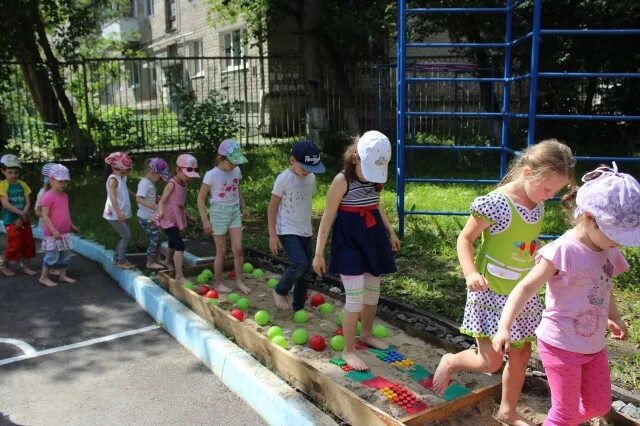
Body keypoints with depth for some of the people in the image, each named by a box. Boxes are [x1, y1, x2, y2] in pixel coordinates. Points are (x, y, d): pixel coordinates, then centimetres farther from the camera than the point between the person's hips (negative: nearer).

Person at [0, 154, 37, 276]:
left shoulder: (22, 184, 6)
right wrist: (21, 213, -20)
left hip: (24, 220, 5)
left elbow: (28, 202, 2)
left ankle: (26, 266, 20)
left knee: (28, 243, 7)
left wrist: (22, 217, -11)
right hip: (11, 220, -5)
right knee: (14, 245, -4)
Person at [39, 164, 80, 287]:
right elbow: (45, 216, -20)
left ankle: (63, 275, 27)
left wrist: (72, 226, 20)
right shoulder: (48, 197, -16)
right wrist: (54, 231, -25)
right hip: (52, 234, -8)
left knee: (66, 254, 14)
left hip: (65, 233, 8)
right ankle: (43, 277, 15)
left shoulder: (65, 196, 9)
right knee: (52, 256, -1)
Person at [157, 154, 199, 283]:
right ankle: (179, 275, -17)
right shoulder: (172, 184, -19)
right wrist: (160, 211, -45)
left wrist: (186, 215, 24)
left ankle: (169, 262, 53)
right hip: (168, 219, -9)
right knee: (180, 245, -17)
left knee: (173, 243, 28)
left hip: (177, 219, 9)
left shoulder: (184, 183, 4)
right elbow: (162, 201, -26)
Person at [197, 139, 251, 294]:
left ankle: (239, 282, 14)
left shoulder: (236, 171, -2)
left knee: (238, 249, 2)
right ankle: (218, 283, 20)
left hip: (235, 212, 5)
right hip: (219, 213, -5)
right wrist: (205, 220, -14)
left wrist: (244, 207, 21)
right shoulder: (212, 175, -18)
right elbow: (201, 198, -11)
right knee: (221, 251, 5)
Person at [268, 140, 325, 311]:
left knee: (306, 269, 8)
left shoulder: (311, 177, 3)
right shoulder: (283, 179, -15)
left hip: (305, 231, 7)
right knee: (300, 264, -22)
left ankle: (298, 307, 24)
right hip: (287, 231, -6)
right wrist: (272, 235, -12)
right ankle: (280, 291, 5)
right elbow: (272, 207, -10)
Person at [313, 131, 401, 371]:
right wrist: (319, 253, -14)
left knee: (373, 291, 16)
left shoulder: (375, 178, 0)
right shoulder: (342, 181, -18)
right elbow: (327, 218, -14)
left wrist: (390, 231, 23)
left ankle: (366, 335, 38)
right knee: (356, 296, -7)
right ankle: (348, 350, 8)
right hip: (349, 242, -6)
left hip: (373, 239, 7)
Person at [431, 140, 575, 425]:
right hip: (492, 292, -7)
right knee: (491, 362, -2)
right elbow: (465, 240, -15)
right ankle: (450, 362, 29)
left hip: (522, 292, 7)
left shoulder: (538, 205, 1)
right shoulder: (496, 203, -21)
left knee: (521, 353, 15)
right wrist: (471, 274, -28)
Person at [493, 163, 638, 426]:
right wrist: (504, 328, -35)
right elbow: (526, 288, -25)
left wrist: (614, 318, 32)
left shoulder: (608, 251, 1)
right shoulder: (564, 251, -23)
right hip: (561, 345, -8)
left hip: (594, 345, 8)